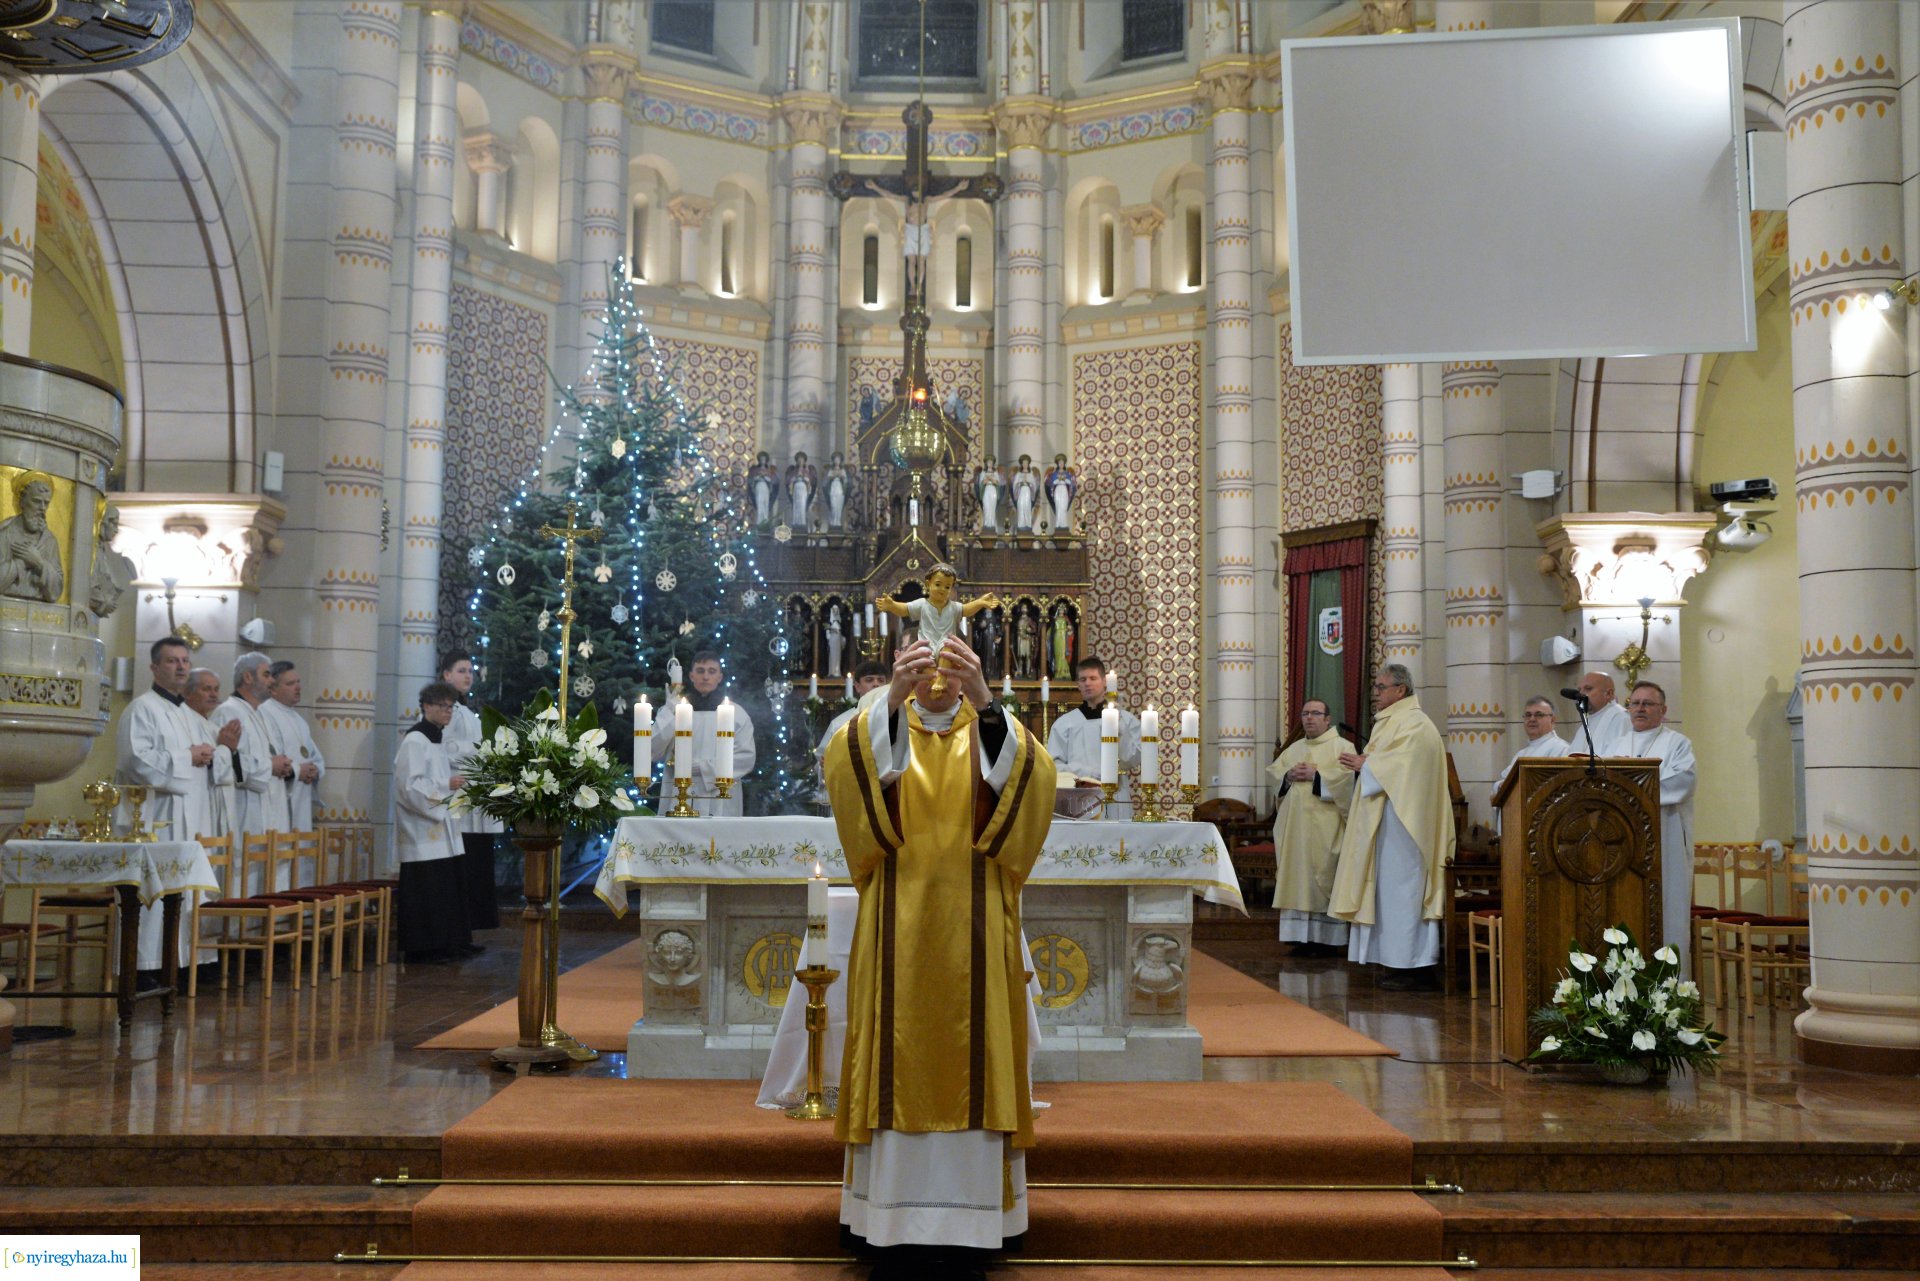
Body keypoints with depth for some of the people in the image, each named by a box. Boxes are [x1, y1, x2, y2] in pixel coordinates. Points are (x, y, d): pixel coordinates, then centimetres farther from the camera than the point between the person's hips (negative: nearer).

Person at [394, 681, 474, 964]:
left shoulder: (440, 738, 15)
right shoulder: (415, 741, -12)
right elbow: (410, 785, -18)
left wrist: (455, 780, 11)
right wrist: (446, 786, -18)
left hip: (441, 825, 9)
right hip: (422, 830, -9)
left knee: (449, 885, 9)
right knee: (425, 890, -6)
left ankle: (449, 943, 16)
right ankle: (422, 948, 0)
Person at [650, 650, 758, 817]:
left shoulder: (736, 713, 9)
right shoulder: (675, 709, 12)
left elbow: (746, 758, 0)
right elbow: (654, 752, 3)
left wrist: (700, 767, -7)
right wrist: (670, 711, -4)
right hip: (678, 802, 1)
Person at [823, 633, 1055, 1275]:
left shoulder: (991, 732, 7)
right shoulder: (883, 729, 6)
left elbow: (1030, 776, -17)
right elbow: (848, 765, -18)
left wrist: (985, 701, -33)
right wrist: (891, 697, -35)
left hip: (972, 938, 0)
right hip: (899, 934, 0)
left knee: (969, 1066, 1)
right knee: (898, 1067, -1)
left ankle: (964, 1221, 9)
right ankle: (898, 1226, 7)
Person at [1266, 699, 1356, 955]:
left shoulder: (1342, 746, 3)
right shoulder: (1293, 749, 20)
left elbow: (1345, 777, -12)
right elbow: (1273, 773, 13)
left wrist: (1315, 775, -15)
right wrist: (1289, 776, -6)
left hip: (1324, 826, -5)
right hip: (1294, 826, 5)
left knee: (1324, 877, -6)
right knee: (1296, 877, 3)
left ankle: (1327, 939, -1)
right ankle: (1302, 937, 6)